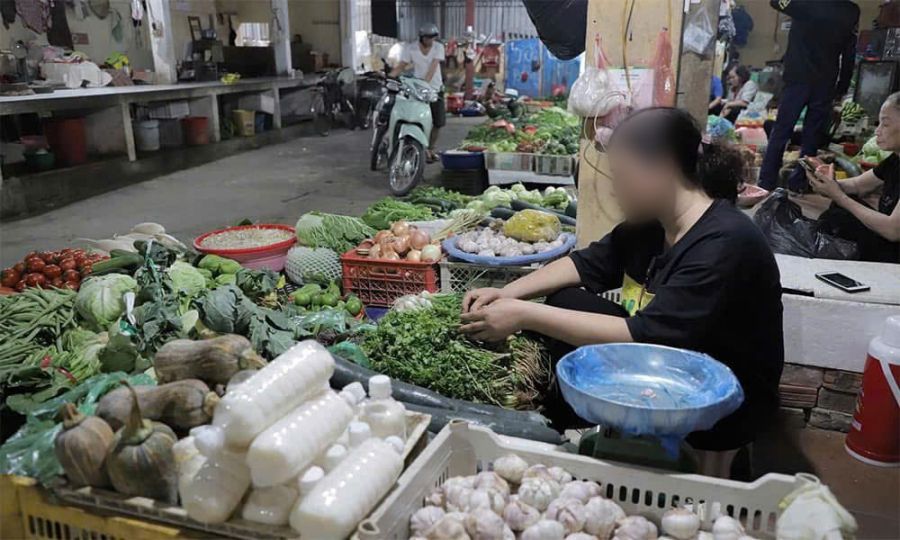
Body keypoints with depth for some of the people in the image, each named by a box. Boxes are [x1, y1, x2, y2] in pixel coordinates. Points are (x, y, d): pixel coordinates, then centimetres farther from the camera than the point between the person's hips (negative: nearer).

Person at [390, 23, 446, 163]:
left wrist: (425, 82, -32)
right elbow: (401, 66, -6)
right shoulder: (410, 48, -5)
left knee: (439, 122, 8)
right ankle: (425, 151, 5)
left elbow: (433, 66, -17)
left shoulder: (438, 47, -4)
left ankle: (431, 148, 27)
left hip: (436, 88, 3)